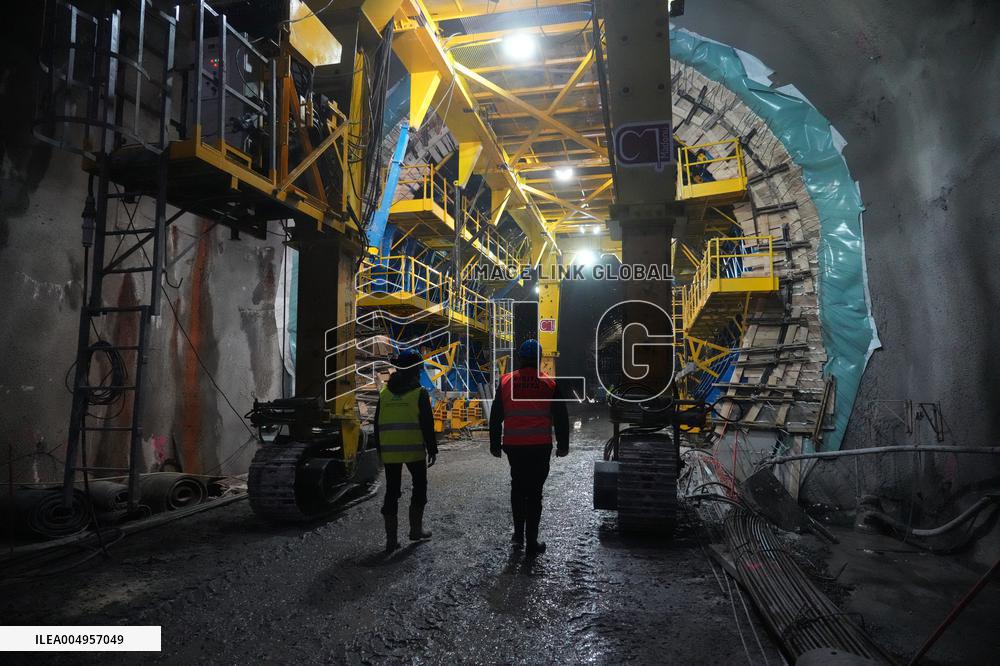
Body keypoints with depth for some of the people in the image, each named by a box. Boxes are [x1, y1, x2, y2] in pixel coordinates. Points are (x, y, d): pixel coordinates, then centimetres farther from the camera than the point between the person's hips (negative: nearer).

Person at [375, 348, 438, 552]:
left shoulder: (384, 393, 8)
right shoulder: (419, 392, -7)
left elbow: (378, 425, 11)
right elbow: (427, 424, -9)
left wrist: (380, 450, 18)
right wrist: (432, 450, -1)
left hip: (389, 452, 4)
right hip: (414, 451, -4)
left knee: (391, 491, 8)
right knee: (419, 486, 15)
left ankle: (391, 539, 9)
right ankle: (416, 529, 17)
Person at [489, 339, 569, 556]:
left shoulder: (506, 382, 0)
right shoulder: (549, 383, -4)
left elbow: (495, 416, 4)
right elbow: (561, 417, 0)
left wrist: (495, 444, 13)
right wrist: (563, 445, 10)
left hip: (513, 445, 2)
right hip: (540, 446, -2)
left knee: (517, 485, 20)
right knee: (534, 491, 4)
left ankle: (518, 533, 22)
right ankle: (531, 542, 8)